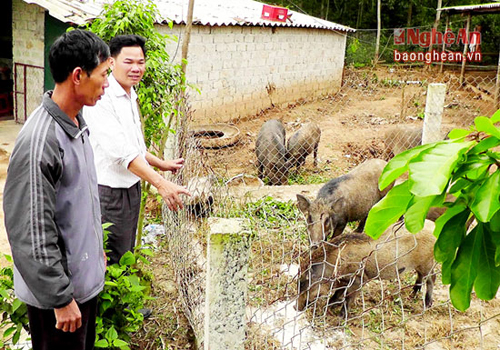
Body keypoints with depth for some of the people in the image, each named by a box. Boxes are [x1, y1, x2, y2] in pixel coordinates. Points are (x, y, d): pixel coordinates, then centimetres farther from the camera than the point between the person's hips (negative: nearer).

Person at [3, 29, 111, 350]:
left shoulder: (77, 122, 2)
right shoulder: (39, 141, -27)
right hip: (60, 288, -8)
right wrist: (60, 299, -19)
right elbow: (32, 234, -25)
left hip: (86, 275, 9)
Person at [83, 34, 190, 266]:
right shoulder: (101, 98, -20)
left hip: (131, 186, 9)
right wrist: (160, 183, -35)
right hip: (110, 192, -9)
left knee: (126, 255, 20)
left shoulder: (130, 97, 12)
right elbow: (120, 150, -30)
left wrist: (162, 164, 21)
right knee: (113, 263, 2)